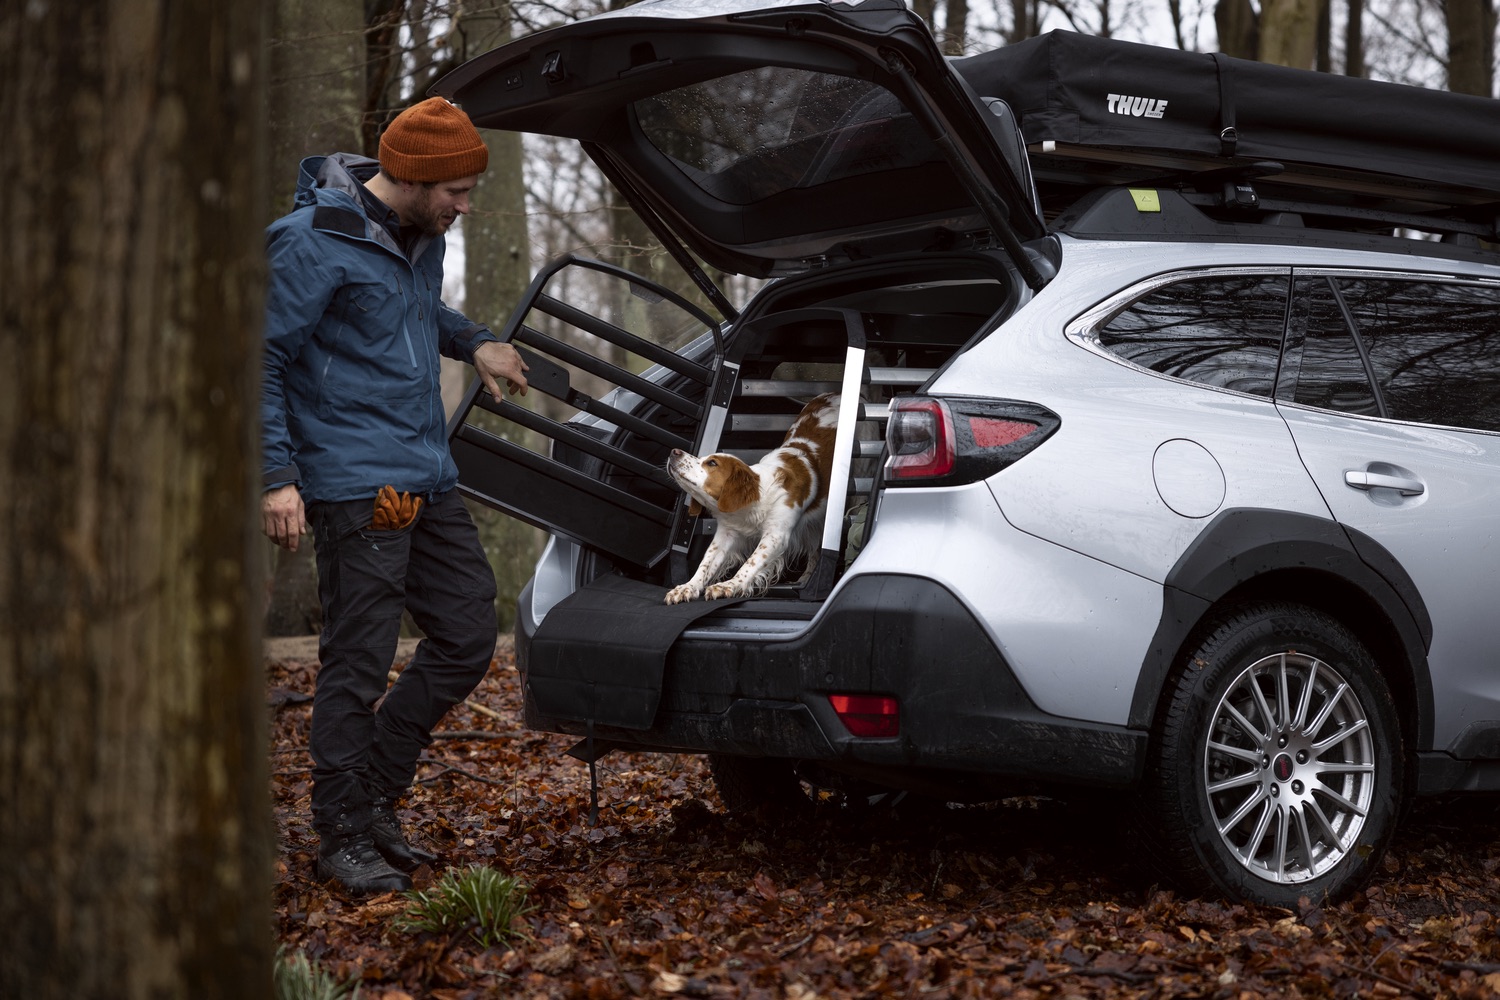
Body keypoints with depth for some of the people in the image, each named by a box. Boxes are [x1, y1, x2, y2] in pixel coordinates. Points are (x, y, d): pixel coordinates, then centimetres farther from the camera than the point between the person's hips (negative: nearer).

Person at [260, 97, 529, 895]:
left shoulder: (421, 235, 12)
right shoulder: (312, 241, -13)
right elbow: (263, 359, -12)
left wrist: (474, 343, 16)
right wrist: (277, 476, -18)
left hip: (427, 482, 9)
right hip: (355, 485, -8)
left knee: (467, 638, 9)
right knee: (358, 664, -4)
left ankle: (375, 795, 22)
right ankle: (345, 836, 9)